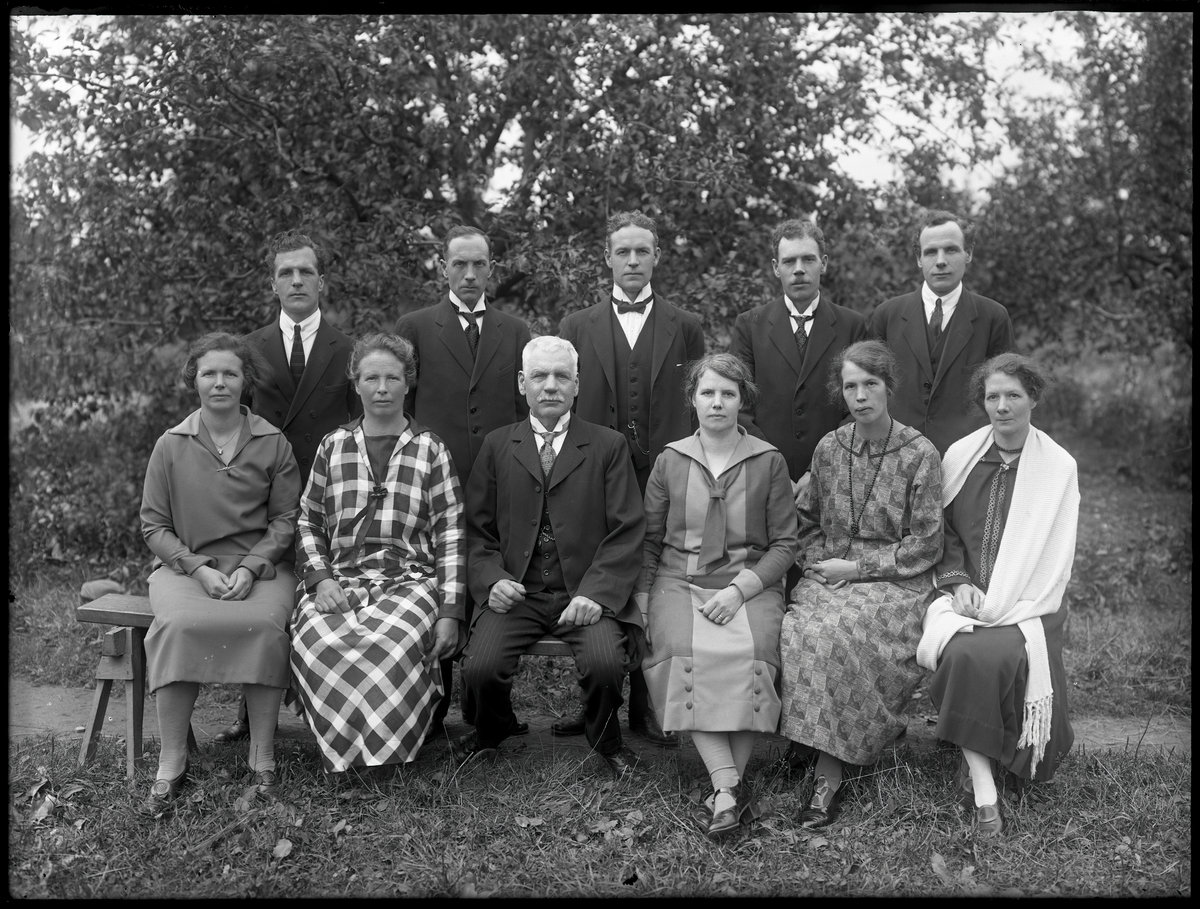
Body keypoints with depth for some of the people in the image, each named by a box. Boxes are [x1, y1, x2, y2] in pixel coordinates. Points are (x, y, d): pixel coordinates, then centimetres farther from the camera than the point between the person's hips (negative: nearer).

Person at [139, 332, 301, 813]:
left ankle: (262, 759, -20)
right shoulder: (170, 445, 6)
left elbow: (285, 518, 4)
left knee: (265, 625, -32)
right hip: (185, 563, 1)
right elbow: (153, 524, 6)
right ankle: (171, 763, -21)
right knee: (178, 625, -31)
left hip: (260, 563, 0)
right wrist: (199, 568, -9)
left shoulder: (273, 444, 5)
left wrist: (250, 567, -11)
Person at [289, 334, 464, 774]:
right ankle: (347, 768, -15)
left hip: (409, 578, -2)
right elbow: (307, 523, 17)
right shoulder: (332, 446, 16)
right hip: (339, 578, 2)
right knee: (317, 642, -33)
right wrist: (320, 579, -2)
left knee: (388, 643, -37)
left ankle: (384, 766, -16)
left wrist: (450, 613, -6)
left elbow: (450, 536, 3)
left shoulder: (430, 450, 8)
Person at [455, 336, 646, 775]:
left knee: (605, 663, -28)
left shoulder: (608, 446, 7)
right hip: (515, 592, 2)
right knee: (480, 667, -22)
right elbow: (478, 531, 11)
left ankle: (605, 740, 8)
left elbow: (627, 533, 0)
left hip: (588, 593, -1)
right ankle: (489, 733, 15)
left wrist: (596, 592, -14)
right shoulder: (497, 447, 13)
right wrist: (492, 581, -8)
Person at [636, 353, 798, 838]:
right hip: (679, 581, 1)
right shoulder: (670, 461, 11)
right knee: (685, 654, -30)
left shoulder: (769, 462, 7)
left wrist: (740, 589, -9)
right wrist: (642, 599, 1)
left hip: (749, 584, -1)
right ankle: (730, 785, -30)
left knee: (751, 654, -31)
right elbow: (649, 539, 14)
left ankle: (725, 787, -20)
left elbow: (784, 543, 5)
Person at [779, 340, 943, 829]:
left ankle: (827, 776, -21)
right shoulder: (828, 449, 9)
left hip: (894, 583, -4)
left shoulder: (920, 455, -4)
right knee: (797, 633, -27)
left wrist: (857, 567, -8)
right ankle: (829, 764, -15)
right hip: (827, 576, 4)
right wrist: (819, 564, 2)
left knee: (831, 636, -31)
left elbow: (927, 544, -5)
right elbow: (808, 522, 20)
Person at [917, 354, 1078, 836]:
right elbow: (942, 530, 12)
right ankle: (983, 788, -22)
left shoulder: (1058, 467, 2)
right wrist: (957, 582, -6)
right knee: (963, 652, -30)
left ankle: (975, 757, -5)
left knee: (1000, 652, -32)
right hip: (965, 595, 1)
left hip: (1026, 604, -1)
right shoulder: (959, 457, 8)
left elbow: (1055, 556, -1)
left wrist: (1005, 605, -12)